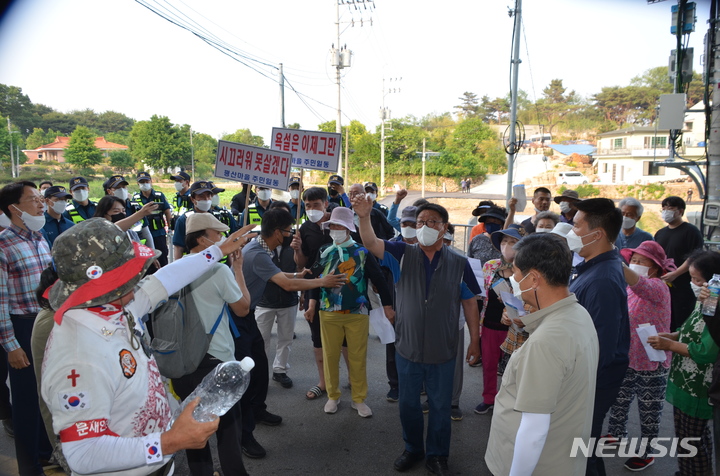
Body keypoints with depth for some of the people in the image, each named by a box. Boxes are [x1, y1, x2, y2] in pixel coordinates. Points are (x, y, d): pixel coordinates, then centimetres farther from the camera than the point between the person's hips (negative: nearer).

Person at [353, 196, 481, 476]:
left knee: (440, 406, 15)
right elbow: (371, 243, -21)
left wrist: (474, 341, 1)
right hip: (407, 348, 1)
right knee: (408, 404, 18)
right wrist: (364, 217, -39)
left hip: (443, 351, -1)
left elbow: (469, 303, 0)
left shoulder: (459, 263, -7)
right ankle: (413, 449, 42)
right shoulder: (403, 255, -6)